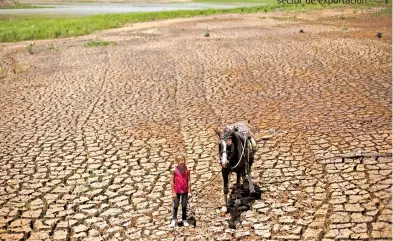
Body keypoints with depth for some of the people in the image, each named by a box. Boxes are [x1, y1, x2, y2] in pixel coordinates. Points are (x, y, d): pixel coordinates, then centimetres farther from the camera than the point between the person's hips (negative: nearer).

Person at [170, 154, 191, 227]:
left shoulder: (187, 170, -7)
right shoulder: (175, 170, -11)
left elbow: (189, 180, -2)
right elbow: (172, 181, -7)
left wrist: (189, 191, -3)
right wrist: (173, 192, -8)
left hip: (185, 191, 1)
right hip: (177, 191, -1)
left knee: (184, 206, 8)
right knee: (175, 206, 5)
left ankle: (184, 220, 20)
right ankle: (174, 219, 16)